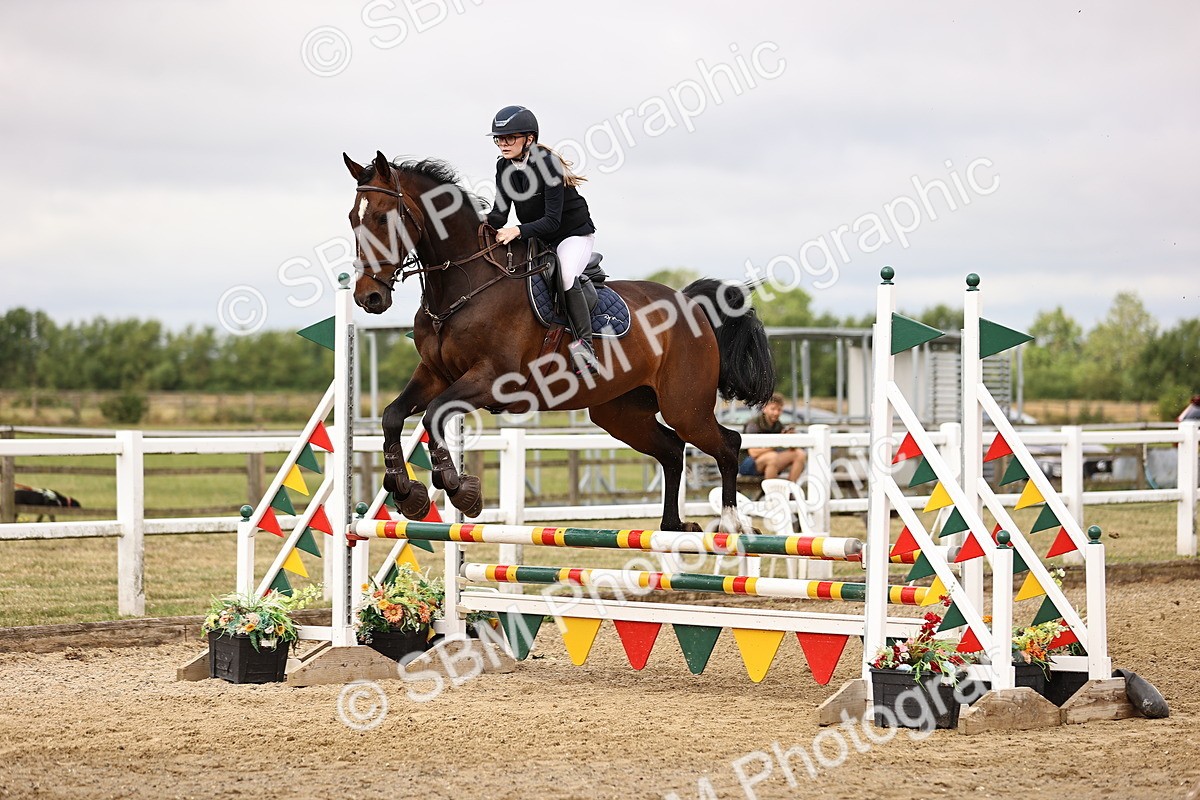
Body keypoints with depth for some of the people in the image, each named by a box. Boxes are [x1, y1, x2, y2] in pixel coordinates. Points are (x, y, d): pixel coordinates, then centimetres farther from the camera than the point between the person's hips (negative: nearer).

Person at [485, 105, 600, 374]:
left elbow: (552, 220, -29)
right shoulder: (504, 167, -3)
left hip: (574, 234, -8)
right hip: (537, 238, 8)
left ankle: (585, 345, -28)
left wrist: (518, 231, -45)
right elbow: (500, 211, -4)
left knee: (565, 274, -35)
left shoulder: (547, 165, -25)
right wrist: (488, 223, -28)